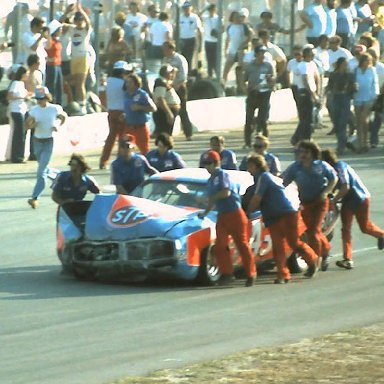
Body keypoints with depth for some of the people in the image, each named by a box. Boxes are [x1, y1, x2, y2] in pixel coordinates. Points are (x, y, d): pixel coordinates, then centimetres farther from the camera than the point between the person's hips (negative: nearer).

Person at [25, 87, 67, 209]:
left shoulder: (55, 108, -9)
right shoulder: (34, 110, -3)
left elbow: (64, 116, 10)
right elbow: (27, 124, 2)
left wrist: (58, 125, -7)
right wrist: (32, 124, -20)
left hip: (48, 142, -5)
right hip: (37, 141, 5)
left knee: (41, 171, -12)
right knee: (42, 167, 21)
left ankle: (35, 197, -17)